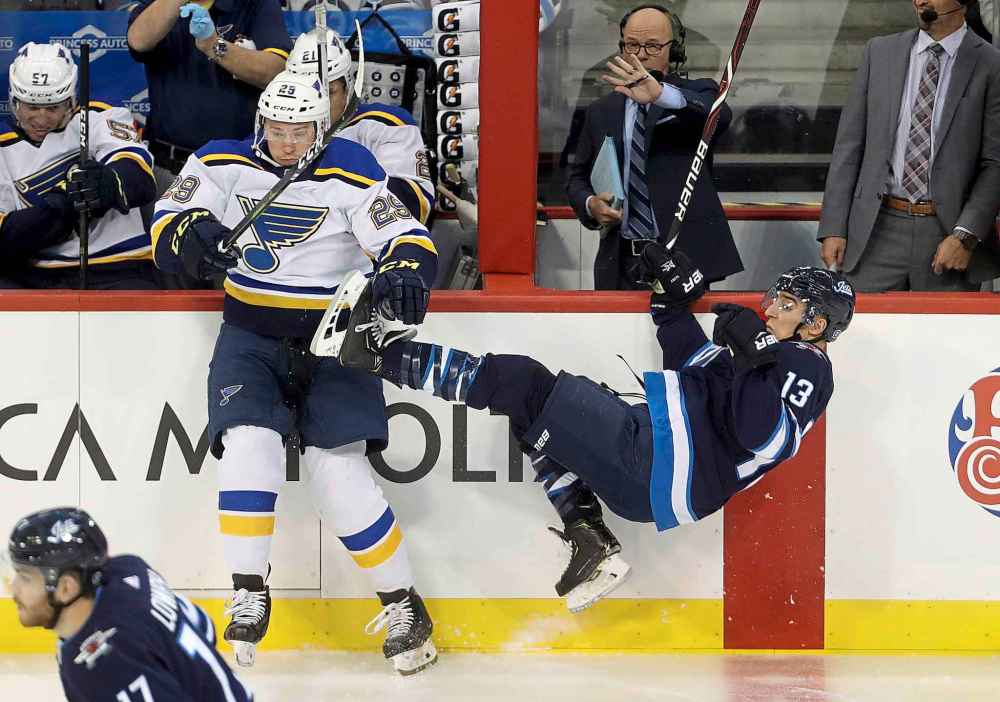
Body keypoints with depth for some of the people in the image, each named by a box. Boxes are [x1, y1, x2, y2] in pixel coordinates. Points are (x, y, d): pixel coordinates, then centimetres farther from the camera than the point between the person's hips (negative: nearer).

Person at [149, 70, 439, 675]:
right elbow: (167, 223, -3)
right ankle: (250, 598, -13)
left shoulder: (351, 173, -7)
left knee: (337, 468, -15)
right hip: (251, 335, 2)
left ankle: (403, 603, -2)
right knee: (249, 444, -23)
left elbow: (405, 235, -11)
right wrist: (190, 231, -27)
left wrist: (404, 267, -35)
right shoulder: (223, 165, 0)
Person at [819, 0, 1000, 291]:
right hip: (878, 232, 2)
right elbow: (849, 145, 9)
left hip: (947, 231, -2)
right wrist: (833, 229, 3)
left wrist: (965, 236, -13)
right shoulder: (880, 52, 9)